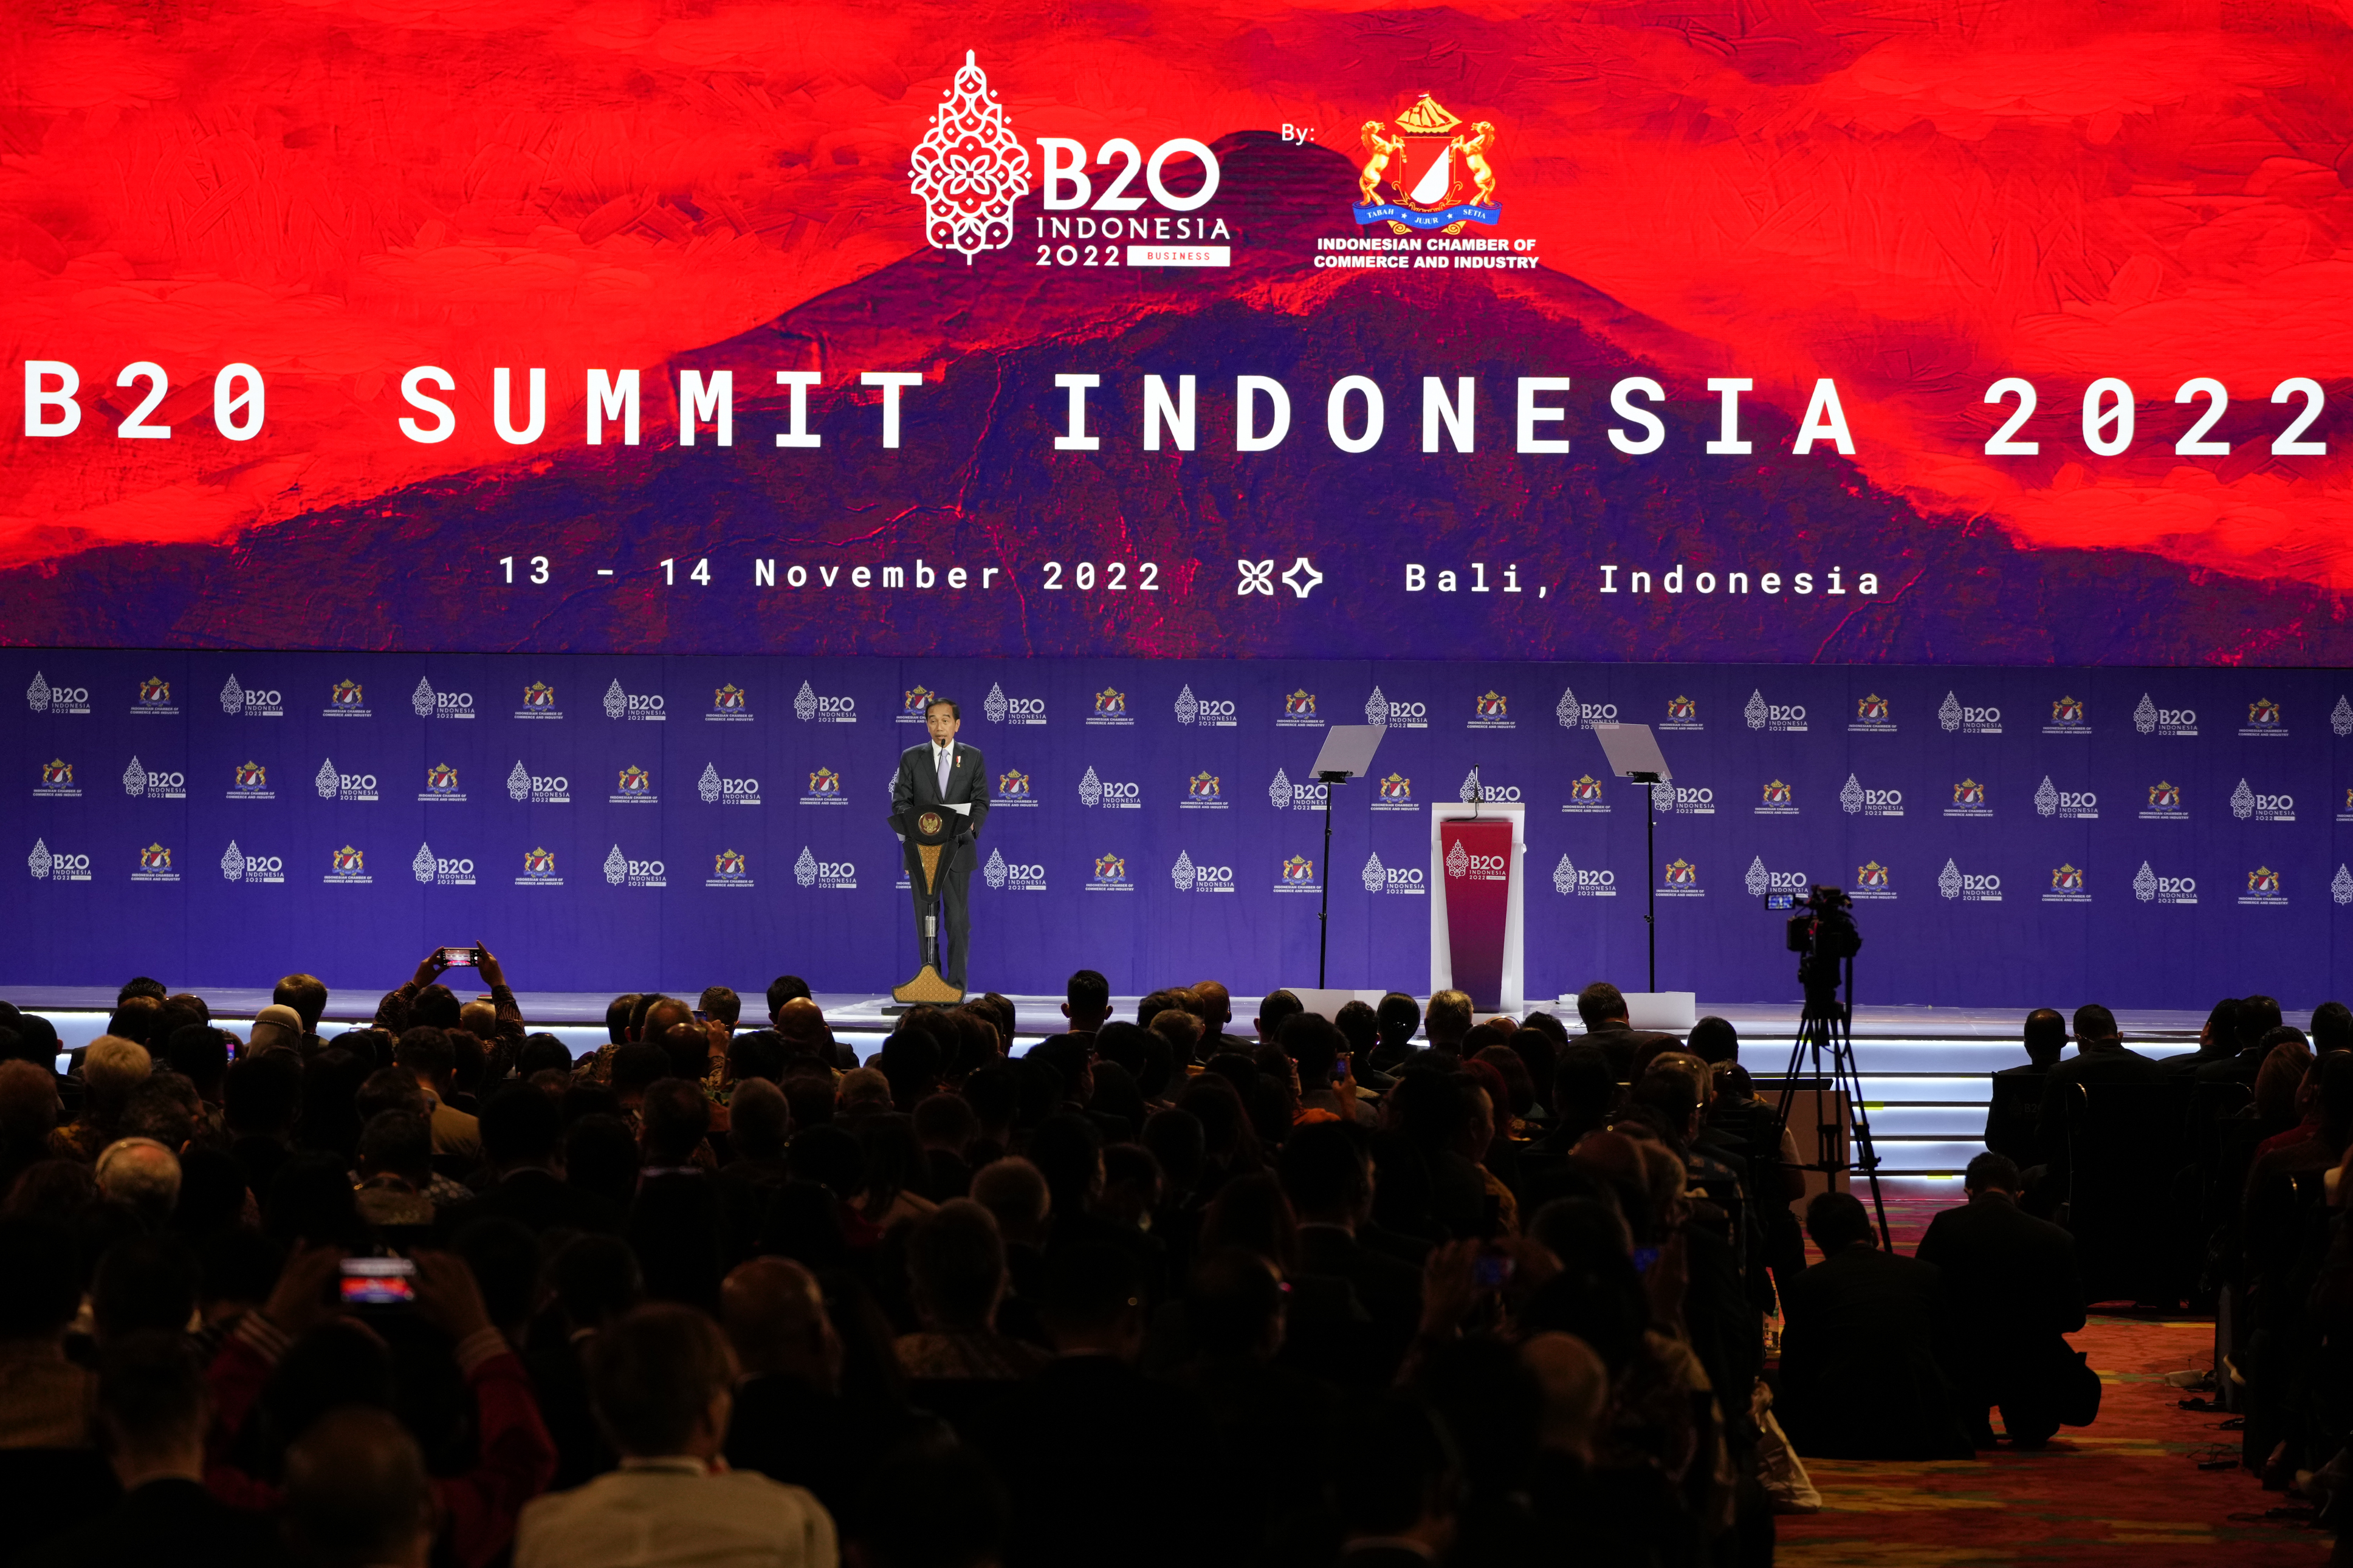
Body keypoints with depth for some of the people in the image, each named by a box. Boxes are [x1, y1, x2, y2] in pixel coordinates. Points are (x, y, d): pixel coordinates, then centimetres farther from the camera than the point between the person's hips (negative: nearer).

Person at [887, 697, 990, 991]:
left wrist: (972, 824, -16)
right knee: (925, 918, 3)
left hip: (957, 848, -1)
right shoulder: (911, 758, 8)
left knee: (958, 918, -4)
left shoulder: (973, 757, 8)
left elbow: (981, 800, 4)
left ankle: (956, 985, -2)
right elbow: (900, 800, 4)